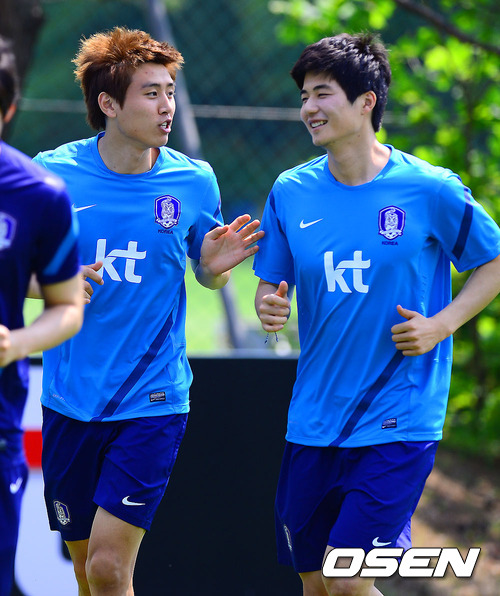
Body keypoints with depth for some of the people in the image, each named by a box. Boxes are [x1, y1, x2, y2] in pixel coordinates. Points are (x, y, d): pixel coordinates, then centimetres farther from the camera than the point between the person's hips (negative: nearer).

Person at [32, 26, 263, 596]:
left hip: (151, 400, -2)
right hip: (69, 400, 2)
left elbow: (206, 274, 12)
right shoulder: (51, 173, -4)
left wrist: (216, 265, -12)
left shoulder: (193, 182, -4)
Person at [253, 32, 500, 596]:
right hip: (314, 419, 4)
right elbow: (271, 284, 13)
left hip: (397, 422, -4)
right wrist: (268, 306, -10)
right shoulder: (290, 192, 3)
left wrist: (442, 324, -9)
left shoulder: (431, 189, -8)